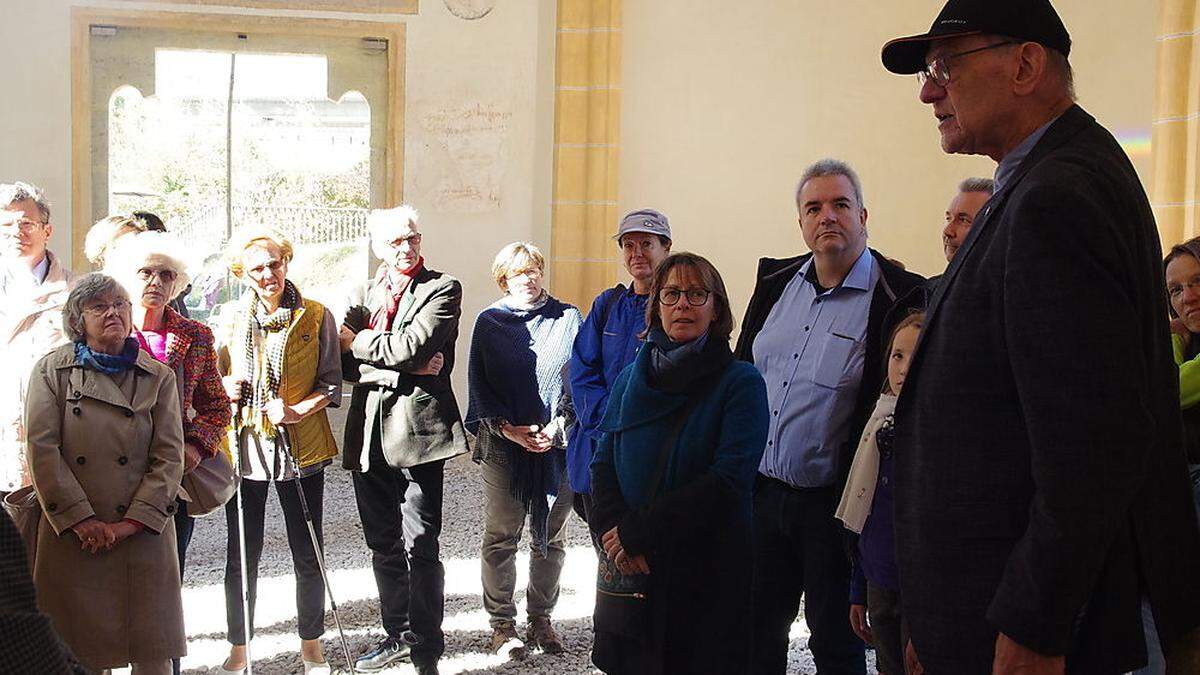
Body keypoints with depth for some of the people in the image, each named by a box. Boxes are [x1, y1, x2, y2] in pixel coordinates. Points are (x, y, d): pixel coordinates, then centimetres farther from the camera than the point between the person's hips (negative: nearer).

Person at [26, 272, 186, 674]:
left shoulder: (159, 377, 6)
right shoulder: (52, 371, 3)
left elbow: (170, 457, 0)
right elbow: (42, 449, -4)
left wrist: (132, 523, -10)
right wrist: (81, 520, -11)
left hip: (144, 534, 1)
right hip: (70, 535, -1)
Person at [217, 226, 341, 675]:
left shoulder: (316, 317, 1)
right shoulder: (231, 319, 7)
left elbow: (331, 384, 2)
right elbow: (216, 380, 16)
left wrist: (297, 410, -15)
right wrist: (226, 389, -7)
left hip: (300, 448, -1)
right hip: (244, 448, 1)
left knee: (307, 554, 6)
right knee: (242, 555, 7)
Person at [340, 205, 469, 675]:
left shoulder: (442, 289, 0)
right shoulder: (362, 296, 14)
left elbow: (414, 345, -15)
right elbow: (346, 366, 1)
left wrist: (359, 341, -2)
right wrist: (404, 371, -12)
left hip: (418, 429, -5)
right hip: (370, 433, 5)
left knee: (420, 546, -4)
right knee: (383, 545, 15)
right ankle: (397, 633, 31)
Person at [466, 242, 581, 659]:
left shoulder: (567, 319, 7)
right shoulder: (489, 322, 7)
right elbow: (479, 383, 3)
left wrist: (558, 424, -9)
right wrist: (507, 428, -9)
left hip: (557, 444, 1)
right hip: (502, 442, -1)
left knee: (550, 538, 8)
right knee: (501, 537, 2)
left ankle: (541, 620, 21)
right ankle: (502, 625, 12)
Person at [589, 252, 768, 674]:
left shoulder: (740, 383, -8)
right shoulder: (631, 378, 7)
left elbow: (728, 481, -17)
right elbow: (603, 466, 5)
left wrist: (637, 532, -18)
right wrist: (612, 532, -14)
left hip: (707, 575, -4)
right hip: (629, 571, 4)